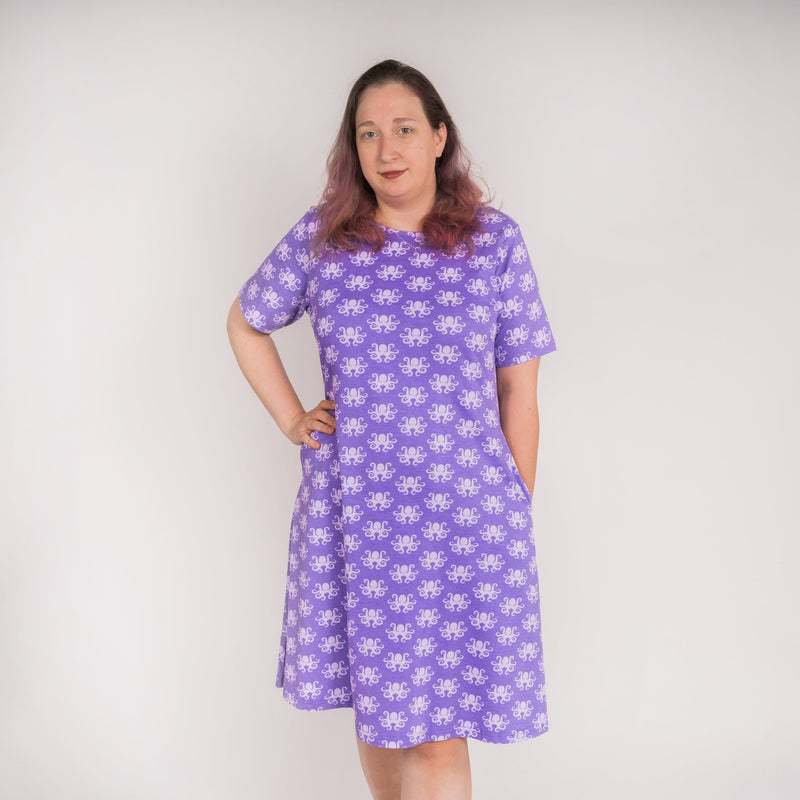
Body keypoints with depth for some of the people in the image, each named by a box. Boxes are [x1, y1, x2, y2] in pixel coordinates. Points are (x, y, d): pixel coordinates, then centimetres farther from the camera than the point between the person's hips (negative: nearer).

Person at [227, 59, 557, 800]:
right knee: (374, 706, 15)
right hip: (352, 509, 2)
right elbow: (245, 322, 19)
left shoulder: (496, 240, -1)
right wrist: (290, 419, 7)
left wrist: (518, 515, 3)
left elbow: (518, 389, 2)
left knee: (440, 733, 0)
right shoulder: (319, 238, 2)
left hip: (464, 514, -2)